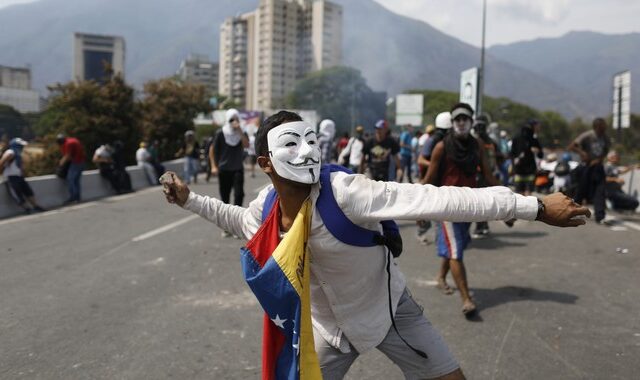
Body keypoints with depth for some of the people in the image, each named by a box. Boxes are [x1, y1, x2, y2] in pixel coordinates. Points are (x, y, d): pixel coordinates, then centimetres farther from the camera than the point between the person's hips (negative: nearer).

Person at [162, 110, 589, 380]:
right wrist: (189, 199, 9)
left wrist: (535, 207, -45)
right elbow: (241, 220, 11)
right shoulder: (265, 209, -16)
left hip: (389, 308, -3)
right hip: (328, 326, 4)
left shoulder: (342, 191, -34)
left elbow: (438, 200, -42)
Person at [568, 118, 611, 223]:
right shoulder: (587, 136, -15)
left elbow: (606, 150, 12)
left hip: (598, 166, 4)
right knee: (581, 191, 4)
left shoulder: (605, 137, 0)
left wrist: (599, 159, -7)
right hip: (586, 167, -4)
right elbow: (571, 147, -16)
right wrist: (582, 152, -29)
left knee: (600, 191, -7)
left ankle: (600, 216, -8)